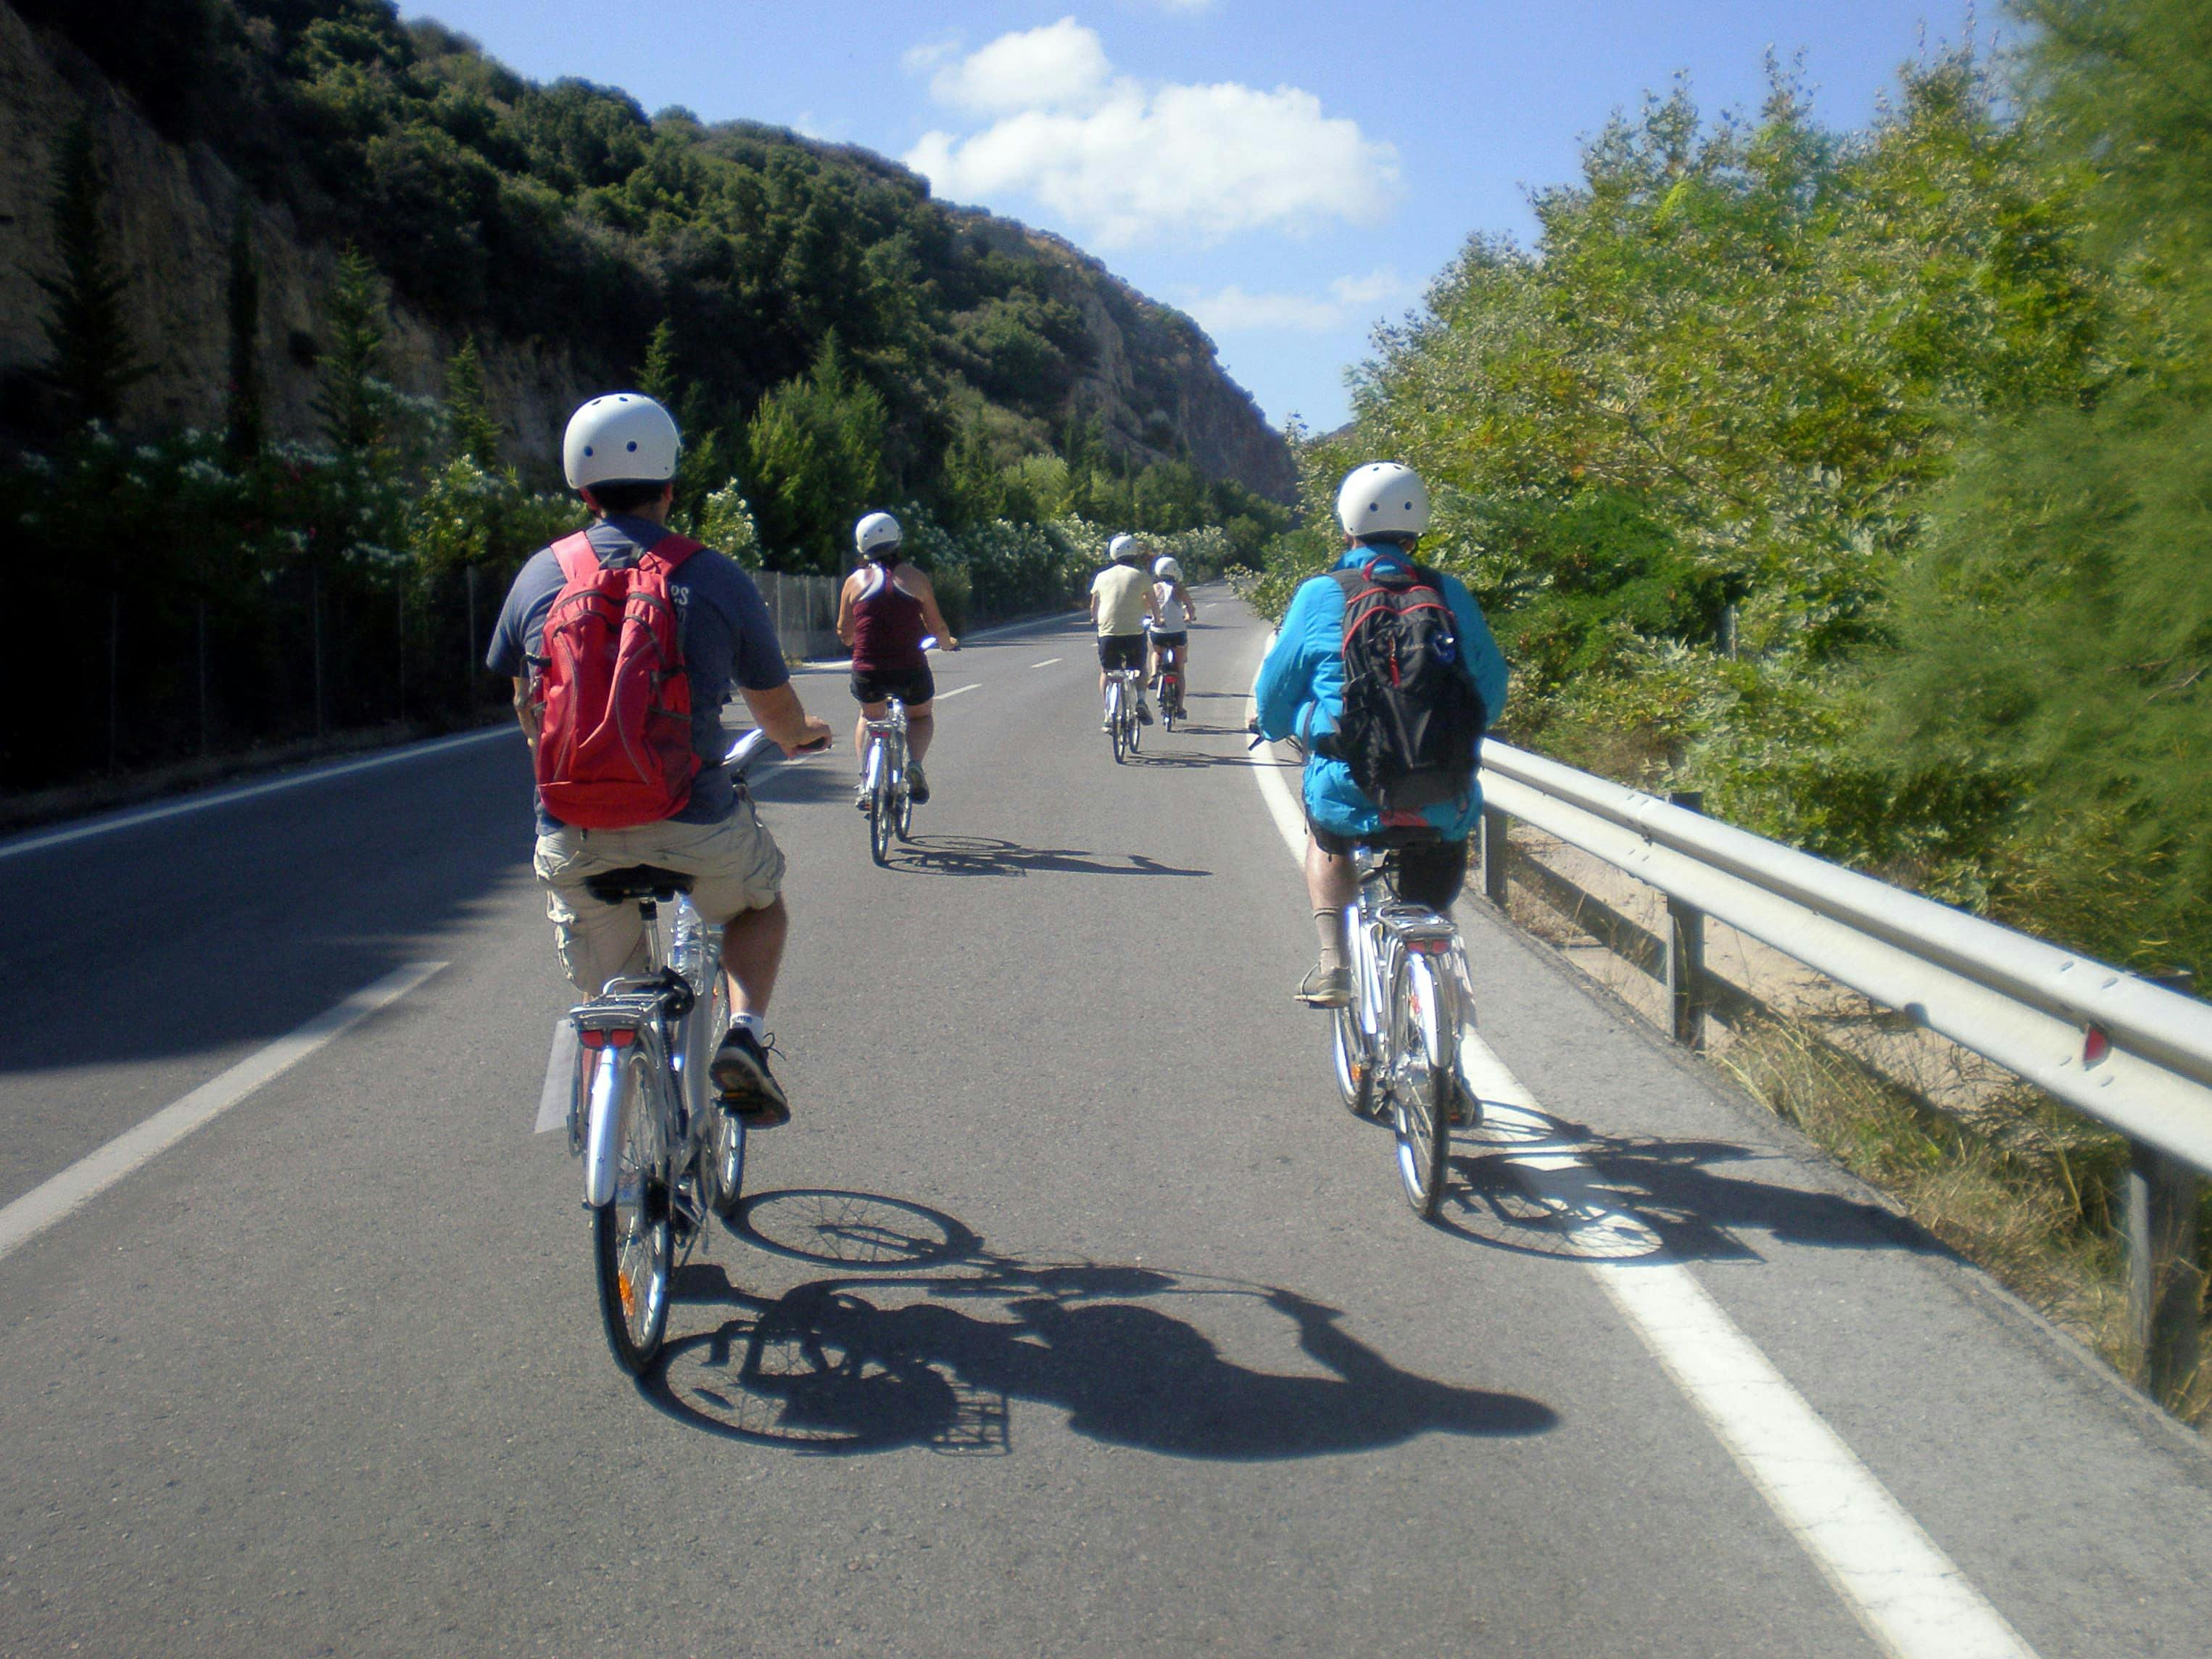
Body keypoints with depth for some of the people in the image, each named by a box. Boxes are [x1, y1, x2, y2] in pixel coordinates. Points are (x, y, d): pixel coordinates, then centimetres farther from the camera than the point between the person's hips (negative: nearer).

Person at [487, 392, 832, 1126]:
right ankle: (744, 1033, 8)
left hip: (573, 837, 2)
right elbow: (778, 709, 11)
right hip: (695, 828, -2)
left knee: (607, 997, 22)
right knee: (760, 902, 30)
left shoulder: (540, 575, 5)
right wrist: (800, 737, 35)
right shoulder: (715, 578, -2)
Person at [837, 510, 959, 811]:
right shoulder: (916, 579, 1)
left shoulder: (854, 582, 3)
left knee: (870, 717, 30)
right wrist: (948, 643, 29)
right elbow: (938, 628, 6)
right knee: (921, 716, 27)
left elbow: (844, 634, 8)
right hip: (910, 670, -1)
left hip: (868, 672, 1)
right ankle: (914, 762, -2)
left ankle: (866, 778, 11)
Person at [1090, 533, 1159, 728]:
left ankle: (1107, 713, 7)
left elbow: (1094, 609, 19)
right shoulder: (1140, 576, 2)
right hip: (1134, 633, -1)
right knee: (1139, 669, 22)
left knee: (1106, 672, 20)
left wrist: (1096, 619, 40)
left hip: (1107, 634, 1)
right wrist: (1156, 619, 29)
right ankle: (1140, 699, -3)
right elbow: (1153, 606, 8)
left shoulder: (1102, 577, 8)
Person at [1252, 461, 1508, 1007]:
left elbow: (1274, 696, 9)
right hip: (1440, 806, 1)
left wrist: (1272, 722, 32)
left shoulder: (1318, 595, 0)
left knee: (1326, 837, 33)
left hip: (1350, 794, -1)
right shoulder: (1450, 594, 4)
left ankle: (1332, 964, 16)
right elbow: (1490, 687, 13)